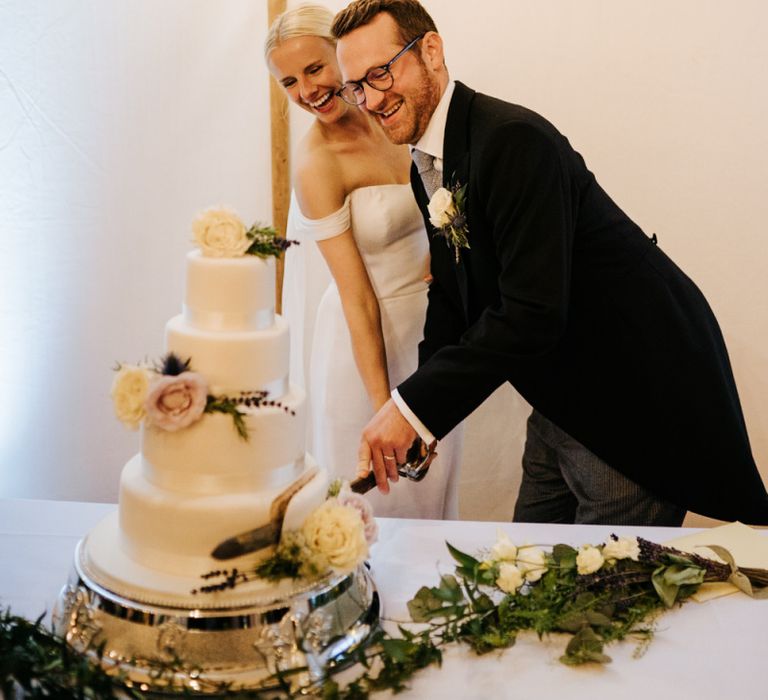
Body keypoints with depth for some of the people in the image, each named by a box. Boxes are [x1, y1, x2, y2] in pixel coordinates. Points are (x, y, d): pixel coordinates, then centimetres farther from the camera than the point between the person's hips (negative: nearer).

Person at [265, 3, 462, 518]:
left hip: (433, 321, 5)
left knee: (432, 482, 17)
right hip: (367, 338, -5)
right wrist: (382, 404, -20)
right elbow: (356, 296, -19)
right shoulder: (317, 164, -18)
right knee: (376, 489, 10)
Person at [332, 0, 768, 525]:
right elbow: (452, 294, 8)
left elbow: (531, 315, -31)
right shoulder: (427, 168, 6)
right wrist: (413, 414, -5)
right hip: (564, 401, 9)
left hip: (641, 400, -9)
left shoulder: (513, 140, -25)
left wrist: (416, 407, -27)